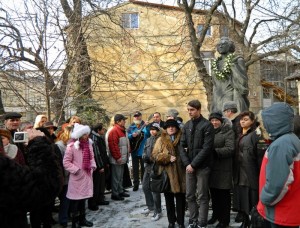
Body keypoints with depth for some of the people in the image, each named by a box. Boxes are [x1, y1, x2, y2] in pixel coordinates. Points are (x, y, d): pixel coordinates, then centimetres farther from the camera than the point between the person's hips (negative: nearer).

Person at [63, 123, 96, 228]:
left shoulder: (88, 144, 5)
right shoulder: (72, 146, -16)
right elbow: (66, 162, -12)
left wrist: (92, 166, 1)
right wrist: (76, 170, -16)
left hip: (87, 175, 7)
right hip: (77, 177, -7)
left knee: (83, 197, 18)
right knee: (76, 199, 4)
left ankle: (82, 219, 33)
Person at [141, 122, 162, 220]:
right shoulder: (148, 140, 14)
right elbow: (144, 151, 17)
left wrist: (152, 158, -20)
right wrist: (144, 157, -4)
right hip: (148, 167, 8)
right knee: (145, 187, 18)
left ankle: (157, 211, 11)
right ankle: (150, 206, 37)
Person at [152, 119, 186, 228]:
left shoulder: (182, 139, 6)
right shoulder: (161, 140, 5)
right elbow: (155, 155, -3)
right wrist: (168, 158, -16)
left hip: (180, 173, 0)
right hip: (167, 174, 0)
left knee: (181, 199, 6)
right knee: (169, 199, 11)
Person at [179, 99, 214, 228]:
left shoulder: (207, 125, -9)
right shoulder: (187, 125, 8)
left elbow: (207, 148, -15)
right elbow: (182, 146, 7)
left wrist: (193, 164, -16)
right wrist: (187, 163, -6)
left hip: (202, 166, -5)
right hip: (189, 166, 5)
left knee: (202, 196, 5)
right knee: (190, 196, 11)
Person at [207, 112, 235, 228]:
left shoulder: (228, 132, -6)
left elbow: (230, 149, -17)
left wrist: (214, 151, -22)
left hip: (223, 168, -5)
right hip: (211, 167, 5)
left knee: (224, 195, 5)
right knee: (214, 193, 15)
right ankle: (216, 215, 31)